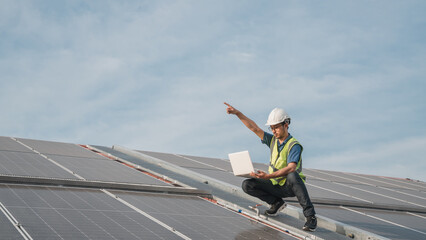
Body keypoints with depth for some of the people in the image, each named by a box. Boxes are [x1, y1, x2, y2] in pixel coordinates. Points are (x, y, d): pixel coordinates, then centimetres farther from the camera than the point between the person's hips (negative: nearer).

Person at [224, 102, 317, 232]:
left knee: (292, 176, -41)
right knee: (247, 185, -11)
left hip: (290, 187, -6)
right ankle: (276, 203, 7)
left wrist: (269, 176, -42)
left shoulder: (294, 146, -18)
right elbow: (254, 128, -3)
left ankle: (310, 216, -33)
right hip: (276, 186, 6)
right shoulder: (273, 140, 3)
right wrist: (237, 113, -13)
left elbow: (291, 168, -33)